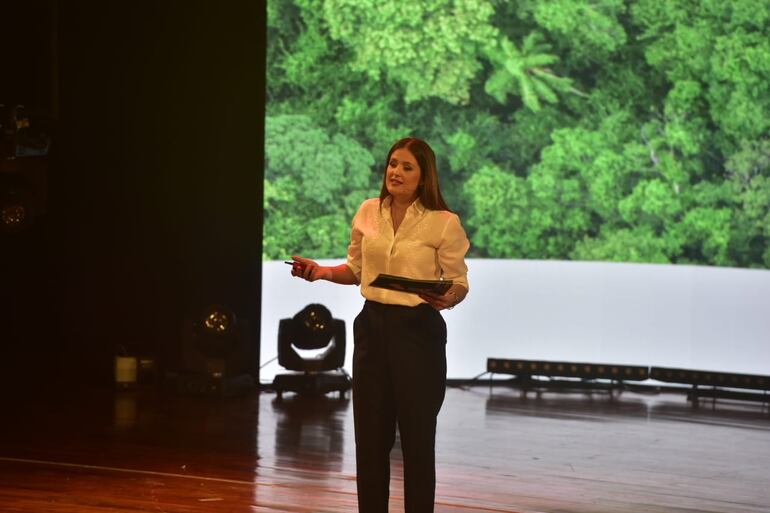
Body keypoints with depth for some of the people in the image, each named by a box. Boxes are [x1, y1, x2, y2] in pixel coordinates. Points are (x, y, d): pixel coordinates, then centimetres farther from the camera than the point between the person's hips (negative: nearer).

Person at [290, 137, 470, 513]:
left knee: (417, 438, 1)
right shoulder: (368, 212, 4)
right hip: (372, 327, 5)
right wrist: (323, 272, -3)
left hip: (417, 330, -4)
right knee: (370, 436, 8)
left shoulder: (444, 223, -9)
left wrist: (447, 298, -26)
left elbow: (459, 283, -4)